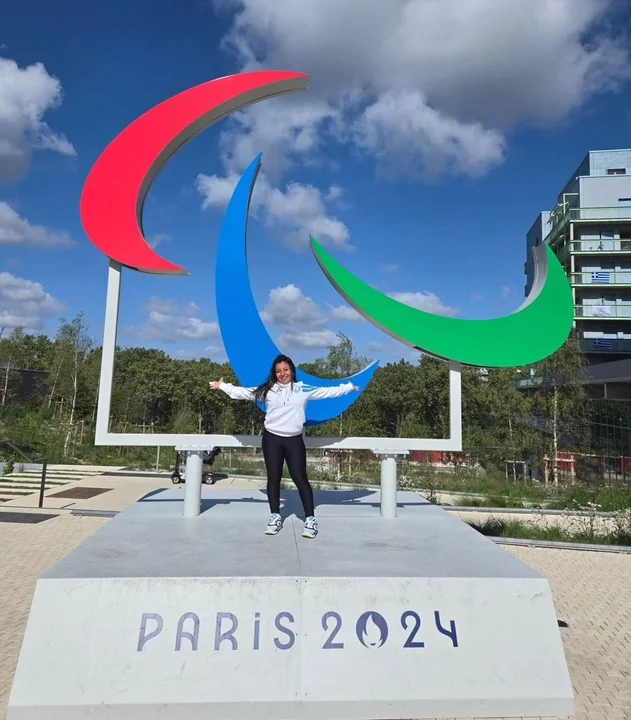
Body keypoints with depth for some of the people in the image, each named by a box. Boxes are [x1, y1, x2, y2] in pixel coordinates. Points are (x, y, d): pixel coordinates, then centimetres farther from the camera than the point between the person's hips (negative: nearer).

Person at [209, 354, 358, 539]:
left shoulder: (304, 389, 2)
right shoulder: (267, 390, 3)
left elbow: (327, 391, 4)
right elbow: (243, 392, 3)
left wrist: (348, 387, 2)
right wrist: (222, 386, -1)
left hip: (294, 440, -1)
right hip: (271, 439, 1)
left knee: (300, 478, -2)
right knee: (273, 478, 8)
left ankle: (310, 519, 6)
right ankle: (275, 517, 21)